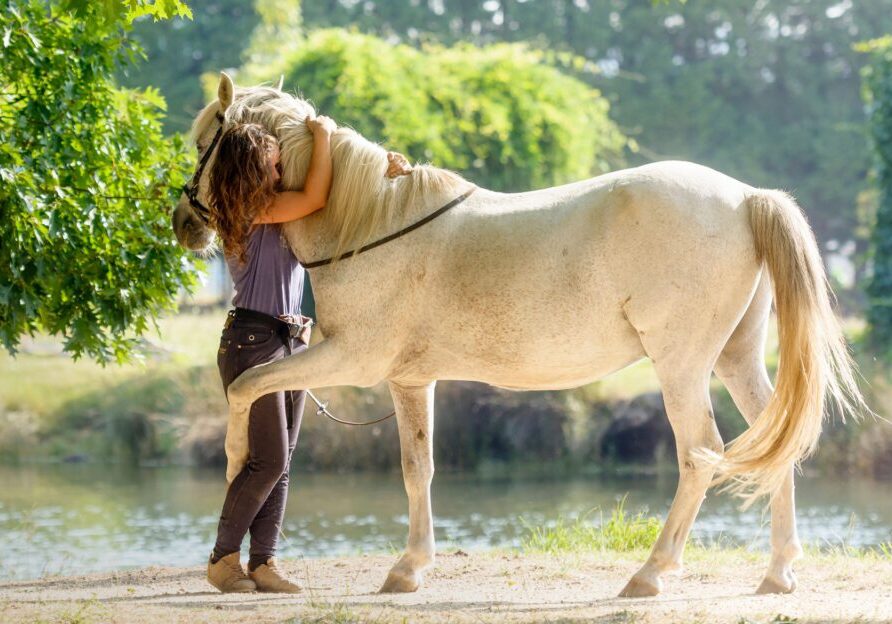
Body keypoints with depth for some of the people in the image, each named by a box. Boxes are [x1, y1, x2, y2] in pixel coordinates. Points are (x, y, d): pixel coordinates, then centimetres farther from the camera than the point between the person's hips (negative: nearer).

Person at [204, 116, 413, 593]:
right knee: (268, 460, -8)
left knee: (279, 463, 6)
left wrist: (383, 168, 4)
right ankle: (223, 558, 2)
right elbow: (316, 198, -19)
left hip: (290, 343, 9)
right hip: (253, 342, -9)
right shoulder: (254, 209, -12)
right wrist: (323, 135, -8)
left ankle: (262, 562, 8)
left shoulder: (277, 208, 14)